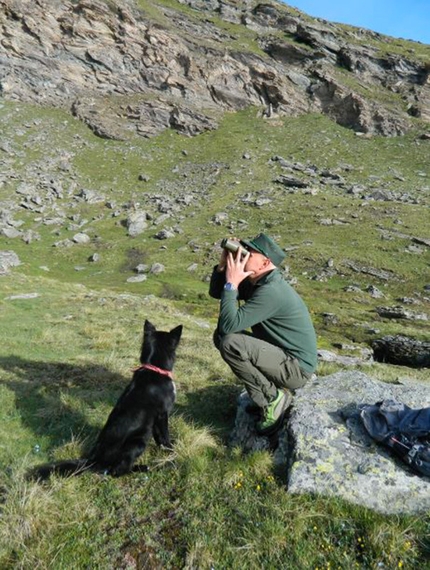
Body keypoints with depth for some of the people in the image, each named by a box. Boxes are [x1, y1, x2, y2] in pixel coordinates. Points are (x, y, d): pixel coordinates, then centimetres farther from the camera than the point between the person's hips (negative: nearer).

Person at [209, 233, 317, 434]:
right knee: (220, 335, 5)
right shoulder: (254, 281, 2)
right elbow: (216, 292, 9)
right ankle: (269, 391, 10)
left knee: (229, 343, -25)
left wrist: (232, 283, -23)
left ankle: (273, 397, -7)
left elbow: (229, 324, -31)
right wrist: (223, 265, -7)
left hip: (296, 368, -9)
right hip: (282, 355, 9)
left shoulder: (271, 291, -26)